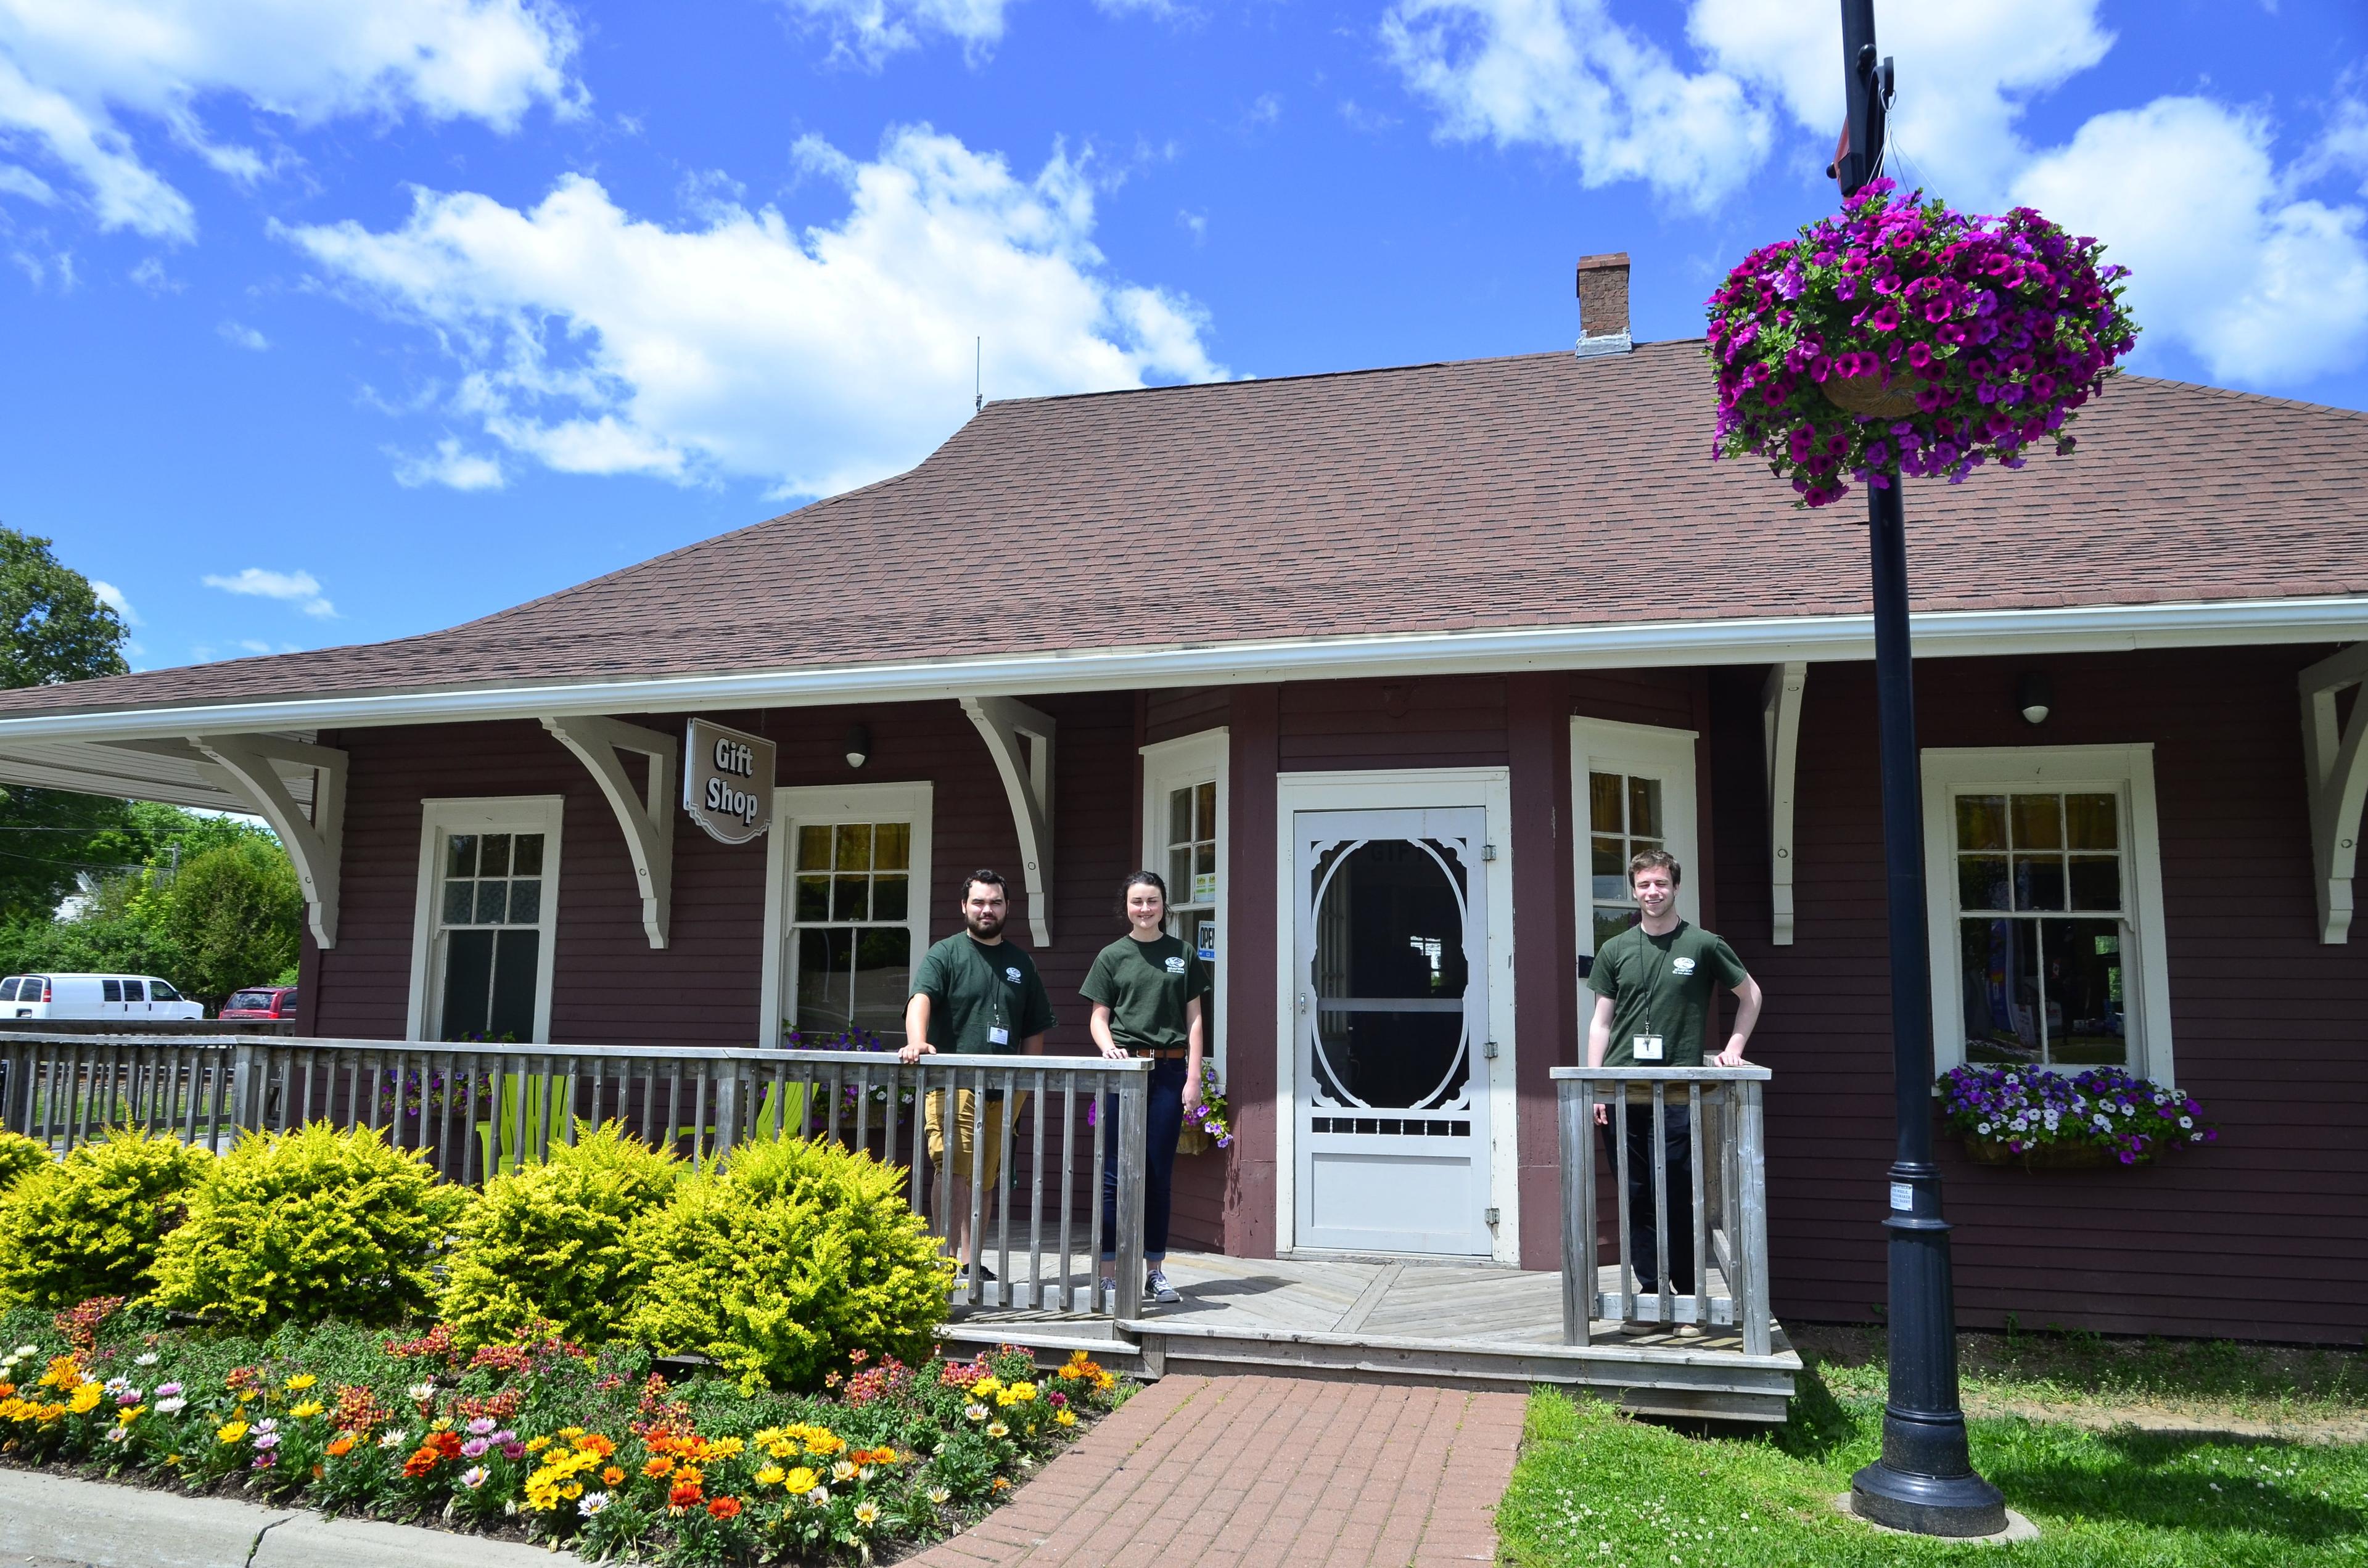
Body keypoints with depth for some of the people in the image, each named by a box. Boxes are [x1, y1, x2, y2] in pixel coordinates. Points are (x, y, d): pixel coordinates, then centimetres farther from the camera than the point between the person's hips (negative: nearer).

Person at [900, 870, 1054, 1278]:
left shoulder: (1021, 963, 18)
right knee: (954, 1168, -14)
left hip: (1004, 1088, 5)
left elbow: (1035, 1029, 20)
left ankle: (969, 1258, 18)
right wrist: (918, 1042, -33)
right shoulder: (945, 954, 4)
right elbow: (921, 1000, -14)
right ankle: (955, 1259, -13)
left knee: (985, 1177, 9)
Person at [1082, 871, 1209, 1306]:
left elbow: (1194, 1020, 9)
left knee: (1159, 1173, 6)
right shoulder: (1112, 956, 6)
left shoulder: (1183, 954, 9)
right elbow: (1099, 1017, 5)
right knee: (1116, 1172, -1)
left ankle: (1155, 1271, 15)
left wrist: (1193, 1077, 2)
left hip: (1169, 1070, 1)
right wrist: (1109, 1047, -16)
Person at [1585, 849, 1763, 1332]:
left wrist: (1733, 1048, 5)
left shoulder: (1703, 946, 3)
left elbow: (1750, 994, 15)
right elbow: (1601, 1023, 11)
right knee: (1635, 1197, 6)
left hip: (1678, 1094, -3)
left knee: (1679, 1200, -1)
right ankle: (1650, 1292, 15)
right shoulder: (1616, 951, 10)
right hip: (1624, 1093, 3)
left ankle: (1689, 1299, 11)